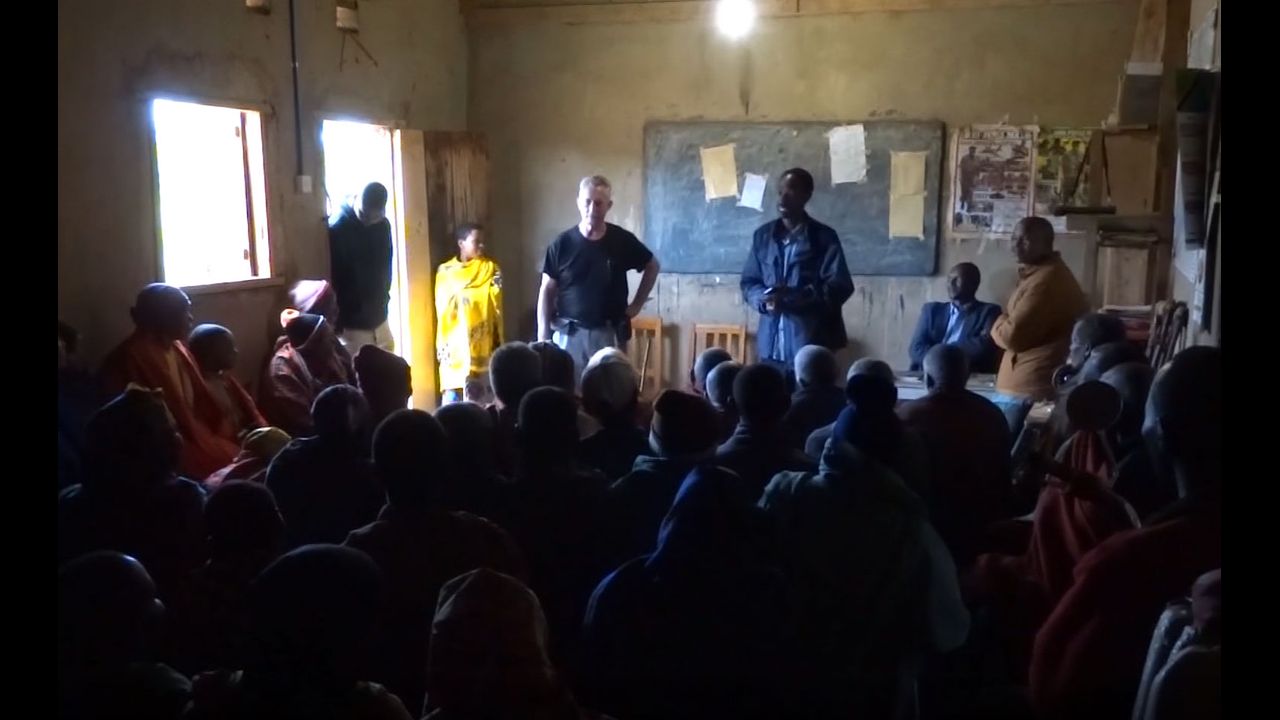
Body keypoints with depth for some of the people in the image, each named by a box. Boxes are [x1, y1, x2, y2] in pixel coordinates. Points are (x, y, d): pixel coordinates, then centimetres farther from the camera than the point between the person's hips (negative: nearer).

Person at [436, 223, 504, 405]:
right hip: (454, 343, 1)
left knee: (479, 394, 1)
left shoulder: (490, 268, 3)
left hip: (481, 343, -1)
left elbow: (496, 307, 2)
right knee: (452, 393, 1)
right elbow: (442, 311, 6)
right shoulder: (445, 271, 4)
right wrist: (441, 344, 3)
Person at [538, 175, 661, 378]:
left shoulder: (622, 240, -2)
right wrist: (543, 336, -3)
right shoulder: (562, 243, -2)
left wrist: (637, 304, 10)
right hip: (568, 334, 0)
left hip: (608, 334, 0)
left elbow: (652, 266, 15)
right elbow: (547, 290, 2)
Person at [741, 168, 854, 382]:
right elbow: (748, 282, 14)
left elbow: (840, 287, -7)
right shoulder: (763, 235, 12)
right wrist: (764, 300, -9)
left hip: (811, 343, -3)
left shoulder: (824, 237, 0)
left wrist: (793, 296, -20)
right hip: (771, 344, 3)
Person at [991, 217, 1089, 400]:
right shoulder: (1038, 273, 18)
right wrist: (1005, 325, -4)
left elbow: (1014, 336, -21)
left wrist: (998, 326, -1)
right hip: (1029, 381, 10)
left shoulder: (1047, 279, -18)